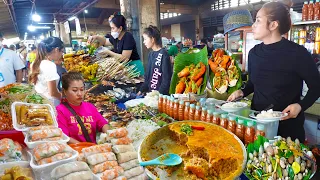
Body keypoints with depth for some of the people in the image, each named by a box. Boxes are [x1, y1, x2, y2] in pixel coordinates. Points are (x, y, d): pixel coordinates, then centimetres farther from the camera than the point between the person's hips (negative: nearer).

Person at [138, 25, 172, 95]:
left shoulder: (163, 54, -13)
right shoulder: (150, 54, 8)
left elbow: (166, 78, -15)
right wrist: (141, 90, 11)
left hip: (161, 94, -7)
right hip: (150, 91, 7)